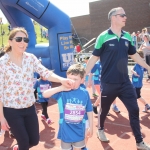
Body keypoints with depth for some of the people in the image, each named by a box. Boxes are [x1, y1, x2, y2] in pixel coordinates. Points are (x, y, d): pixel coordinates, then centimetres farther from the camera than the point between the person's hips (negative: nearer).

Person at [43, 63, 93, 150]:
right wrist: (60, 88, -30)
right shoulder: (63, 92, -14)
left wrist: (91, 127, 6)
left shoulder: (85, 93, -10)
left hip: (79, 130, 1)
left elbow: (89, 111, 0)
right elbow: (45, 94, -20)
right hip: (66, 130, -1)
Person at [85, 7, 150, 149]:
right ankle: (100, 130, 42)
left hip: (125, 82, 5)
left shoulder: (127, 37, 4)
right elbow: (94, 57, -7)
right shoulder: (103, 37, -10)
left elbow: (134, 55, 16)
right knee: (104, 109, 13)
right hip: (108, 83, -4)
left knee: (134, 110, 5)